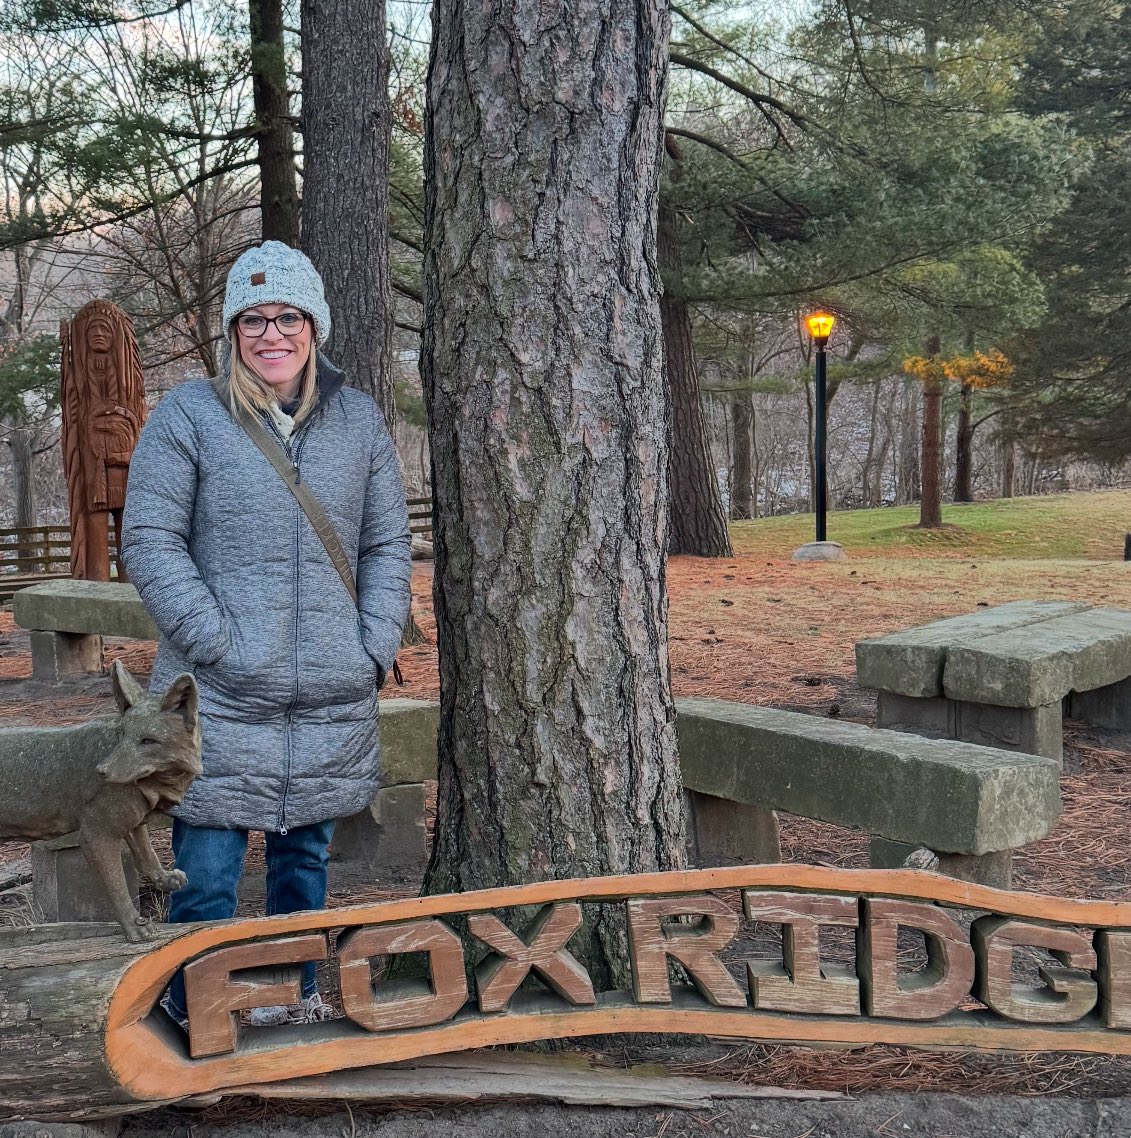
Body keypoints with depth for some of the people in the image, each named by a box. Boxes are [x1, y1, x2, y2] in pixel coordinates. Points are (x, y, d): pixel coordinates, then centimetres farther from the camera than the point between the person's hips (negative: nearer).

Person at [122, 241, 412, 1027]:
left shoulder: (360, 420, 9)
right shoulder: (188, 415, -2)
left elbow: (387, 544, 11)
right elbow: (151, 542, -5)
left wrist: (375, 649, 0)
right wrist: (219, 645, -12)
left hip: (332, 697, 3)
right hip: (219, 697, -3)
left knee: (306, 855, 16)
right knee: (207, 870, -1)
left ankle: (296, 995, 33)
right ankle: (197, 1015, 17)